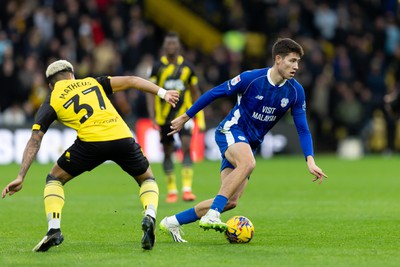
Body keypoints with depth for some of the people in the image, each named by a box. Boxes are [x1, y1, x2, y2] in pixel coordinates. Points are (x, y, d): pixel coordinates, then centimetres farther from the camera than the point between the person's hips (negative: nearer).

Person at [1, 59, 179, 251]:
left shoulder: (51, 102, 19)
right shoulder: (93, 82, 26)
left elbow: (34, 141, 12)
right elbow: (130, 81, 16)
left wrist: (21, 177, 10)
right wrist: (162, 93, 15)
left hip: (91, 140, -2)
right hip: (122, 137, 2)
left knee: (54, 179, 22)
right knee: (147, 179, 26)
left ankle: (54, 230, 2)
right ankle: (149, 217, -4)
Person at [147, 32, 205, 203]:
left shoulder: (187, 67, 3)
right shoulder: (158, 67, -1)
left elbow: (195, 92, 11)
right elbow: (151, 93, -1)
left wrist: (200, 116, 9)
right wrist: (152, 117, -10)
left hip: (183, 114, 0)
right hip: (164, 116, 0)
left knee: (186, 147, -16)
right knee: (168, 152, 7)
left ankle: (187, 188, -18)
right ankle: (171, 190, 18)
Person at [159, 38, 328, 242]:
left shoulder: (295, 91, -4)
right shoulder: (251, 79, -17)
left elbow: (302, 128, 0)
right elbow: (215, 93, -7)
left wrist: (310, 160, -13)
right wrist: (186, 117, -1)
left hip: (250, 144, 6)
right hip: (230, 131, -6)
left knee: (230, 202, -5)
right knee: (248, 163, -39)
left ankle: (172, 222, 8)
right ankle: (211, 216, -39)